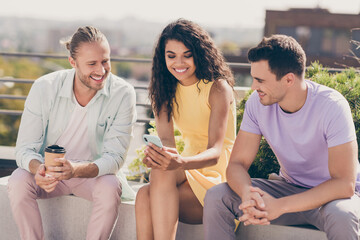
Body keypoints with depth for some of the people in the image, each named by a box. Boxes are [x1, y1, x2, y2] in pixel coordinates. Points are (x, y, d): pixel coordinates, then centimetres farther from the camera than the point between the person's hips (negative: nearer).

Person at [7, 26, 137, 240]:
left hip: (93, 174, -1)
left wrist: (76, 170, -39)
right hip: (49, 171, 1)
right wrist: (39, 169, -40)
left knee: (110, 188, -32)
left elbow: (115, 156, -19)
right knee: (19, 181, -28)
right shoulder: (44, 88, -15)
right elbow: (25, 148, -15)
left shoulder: (123, 94, -17)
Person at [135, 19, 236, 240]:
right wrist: (157, 154, -33)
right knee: (145, 195, -28)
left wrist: (180, 163, -43)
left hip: (218, 174, -5)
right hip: (189, 171, 5)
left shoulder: (218, 88, -12)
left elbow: (215, 153, -21)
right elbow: (166, 138, -7)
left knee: (163, 174, -32)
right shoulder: (166, 89, 6)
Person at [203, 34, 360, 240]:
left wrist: (280, 206, -38)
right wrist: (247, 193, -35)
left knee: (341, 216, -40)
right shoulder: (257, 103, -11)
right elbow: (237, 163, -9)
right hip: (290, 187, 4)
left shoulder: (332, 106, -25)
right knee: (216, 197, -17)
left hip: (332, 193, -4)